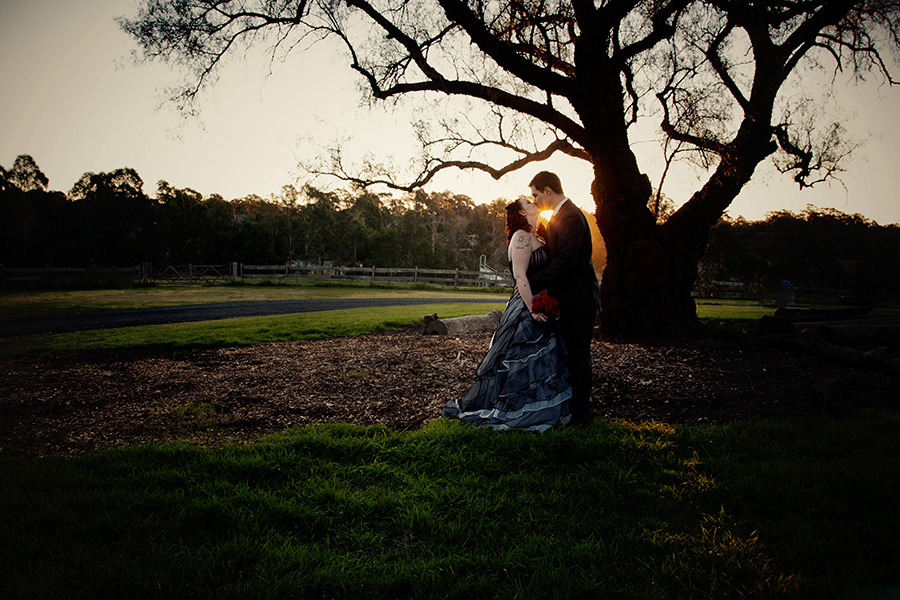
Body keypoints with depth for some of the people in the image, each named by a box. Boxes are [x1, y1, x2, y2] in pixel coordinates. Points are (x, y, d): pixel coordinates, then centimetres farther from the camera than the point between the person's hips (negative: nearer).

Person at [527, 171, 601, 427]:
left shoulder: (570, 217, -18)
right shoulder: (559, 216, 16)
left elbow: (564, 260, -24)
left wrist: (531, 282, -19)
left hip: (578, 300, -10)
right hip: (569, 298, 10)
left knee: (578, 356, -3)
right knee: (572, 355, 15)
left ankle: (580, 414, 6)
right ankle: (571, 405, 25)